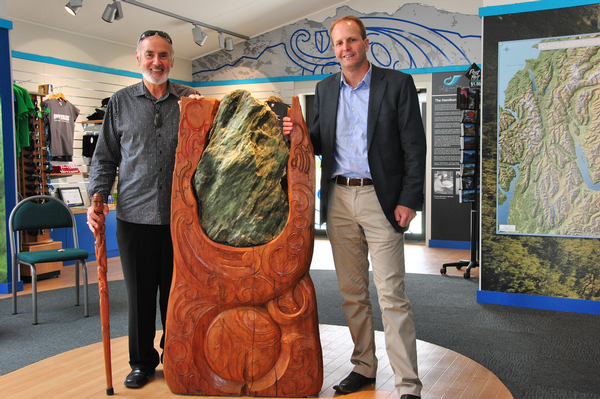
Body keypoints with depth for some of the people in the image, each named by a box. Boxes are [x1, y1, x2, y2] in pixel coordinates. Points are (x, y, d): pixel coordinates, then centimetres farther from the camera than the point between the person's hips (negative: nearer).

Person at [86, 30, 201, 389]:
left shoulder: (192, 100, 6)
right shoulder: (121, 102, 9)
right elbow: (105, 158, 10)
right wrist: (97, 198, -2)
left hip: (180, 216, 0)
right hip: (135, 216, 1)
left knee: (175, 291, 9)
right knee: (140, 293, 9)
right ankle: (142, 361, 26)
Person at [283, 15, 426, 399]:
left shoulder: (397, 83, -1)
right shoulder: (325, 88, 12)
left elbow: (415, 145, -4)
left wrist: (408, 201, -12)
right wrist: (298, 134, -5)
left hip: (381, 199, -5)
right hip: (339, 199, 5)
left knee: (391, 294, -5)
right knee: (352, 292, 12)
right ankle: (364, 366, 27)